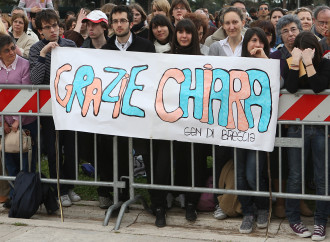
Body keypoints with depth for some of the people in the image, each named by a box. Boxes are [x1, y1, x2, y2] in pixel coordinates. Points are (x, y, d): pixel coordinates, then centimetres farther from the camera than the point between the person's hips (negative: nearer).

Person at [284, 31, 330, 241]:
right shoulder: (290, 66, 6)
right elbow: (291, 88, -13)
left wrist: (308, 63, -18)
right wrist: (296, 62, -17)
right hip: (297, 127, 1)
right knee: (295, 176, 4)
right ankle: (294, 218, 16)